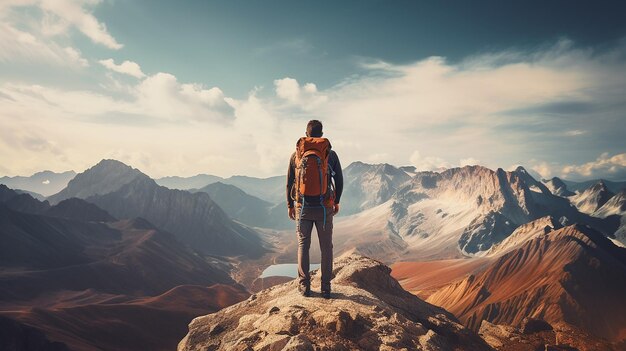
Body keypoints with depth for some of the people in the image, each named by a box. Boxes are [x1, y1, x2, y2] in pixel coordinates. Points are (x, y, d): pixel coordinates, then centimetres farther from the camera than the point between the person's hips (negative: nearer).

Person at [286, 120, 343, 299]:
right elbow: (339, 181, 5)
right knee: (326, 247, 9)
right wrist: (336, 202, 20)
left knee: (303, 245, 11)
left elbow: (289, 183, 4)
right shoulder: (331, 154, -2)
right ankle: (326, 287, 12)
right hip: (324, 208, -1)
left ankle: (304, 286, 15)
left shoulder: (296, 154, 0)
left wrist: (290, 205, 16)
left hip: (302, 207, 1)